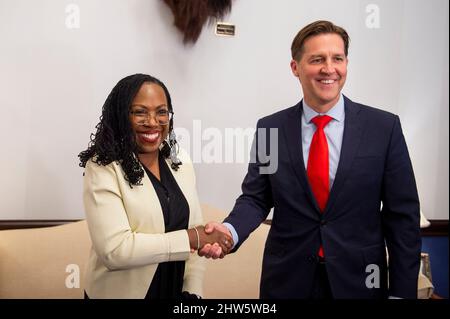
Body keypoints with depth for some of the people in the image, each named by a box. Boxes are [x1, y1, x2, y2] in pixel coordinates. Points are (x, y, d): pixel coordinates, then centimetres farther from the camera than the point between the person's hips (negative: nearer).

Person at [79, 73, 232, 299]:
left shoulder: (180, 161, 1)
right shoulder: (103, 168, -17)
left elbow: (194, 227, 3)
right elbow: (114, 250, -25)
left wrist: (192, 291, -7)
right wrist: (192, 239, -23)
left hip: (176, 290, 5)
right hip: (123, 291, -4)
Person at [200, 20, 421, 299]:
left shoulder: (384, 127, -6)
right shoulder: (269, 128, -2)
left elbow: (402, 214, -4)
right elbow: (256, 198, 1)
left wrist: (402, 292, -5)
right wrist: (230, 230, -20)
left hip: (359, 280, 0)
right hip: (287, 280, 1)